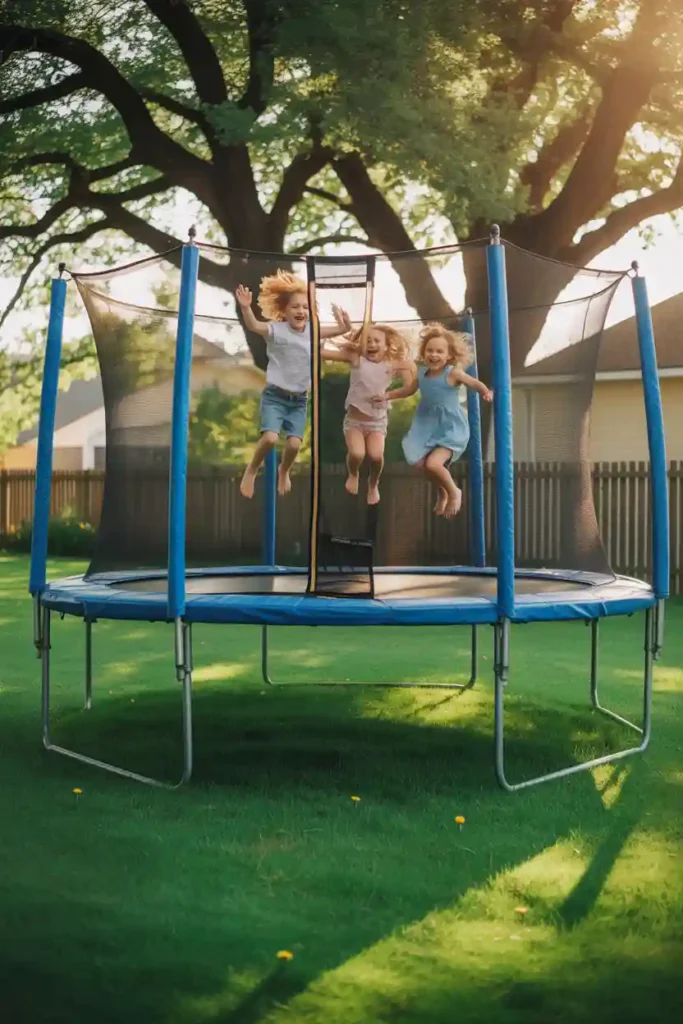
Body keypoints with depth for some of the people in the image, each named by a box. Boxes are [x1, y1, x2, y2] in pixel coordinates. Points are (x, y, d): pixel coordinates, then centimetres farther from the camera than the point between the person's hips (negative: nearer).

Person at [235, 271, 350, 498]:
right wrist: (245, 308, -48)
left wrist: (343, 318, -19)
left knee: (295, 443, -8)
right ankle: (251, 471, 6)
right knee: (270, 438, -23)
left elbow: (344, 329, 3)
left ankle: (284, 471, 27)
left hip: (299, 399, 4)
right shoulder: (276, 329, -11)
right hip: (275, 395, -4)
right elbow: (253, 326, -29)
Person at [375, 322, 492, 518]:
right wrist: (387, 396, 9)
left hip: (451, 428, -7)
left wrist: (486, 392, -33)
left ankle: (454, 492, 8)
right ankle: (443, 492, 39)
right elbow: (408, 390, 15)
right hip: (429, 426, 7)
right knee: (421, 463, 10)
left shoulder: (453, 373, -18)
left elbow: (475, 384, -13)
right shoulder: (422, 373, -1)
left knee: (433, 463, -21)